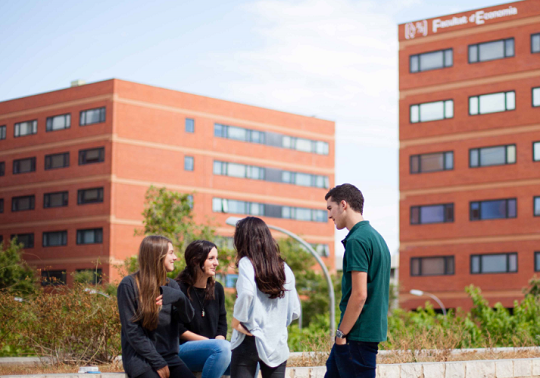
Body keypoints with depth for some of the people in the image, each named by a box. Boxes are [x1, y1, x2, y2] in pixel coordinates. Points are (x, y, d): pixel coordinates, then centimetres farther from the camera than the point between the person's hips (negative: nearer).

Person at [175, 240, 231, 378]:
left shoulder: (217, 288, 13)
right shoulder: (180, 289, -7)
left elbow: (222, 325, 13)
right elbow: (179, 330, -10)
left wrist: (218, 341, -9)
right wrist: (211, 343, -14)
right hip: (183, 349, -6)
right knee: (223, 347, -35)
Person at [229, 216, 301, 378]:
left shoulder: (247, 263, -5)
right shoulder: (284, 268, 9)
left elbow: (246, 293, -24)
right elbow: (294, 311, 9)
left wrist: (236, 321, -10)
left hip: (250, 340, -5)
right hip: (277, 344, 5)